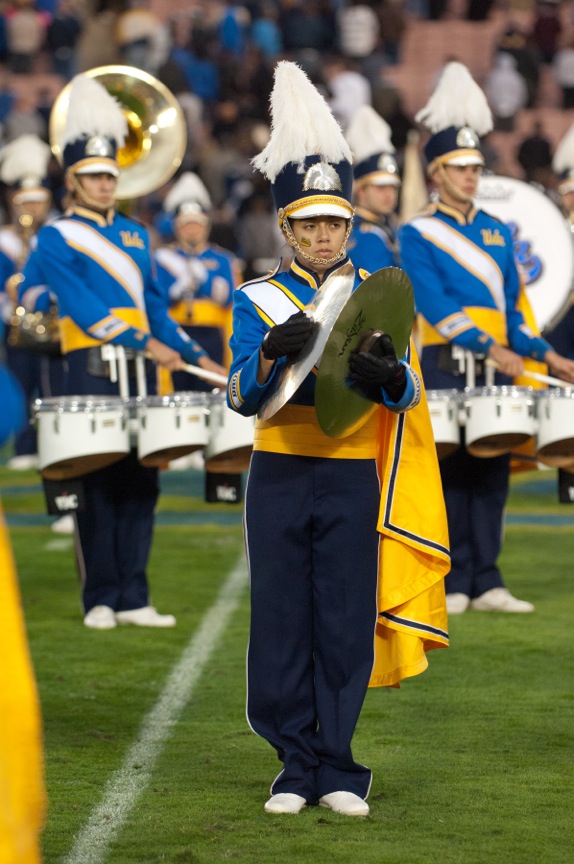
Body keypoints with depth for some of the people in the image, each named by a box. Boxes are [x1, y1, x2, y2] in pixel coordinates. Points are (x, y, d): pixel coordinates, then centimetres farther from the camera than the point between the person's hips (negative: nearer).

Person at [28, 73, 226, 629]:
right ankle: (101, 600, 4)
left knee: (141, 482, 4)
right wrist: (145, 344, -20)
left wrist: (194, 356, 9)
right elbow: (82, 304, -13)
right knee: (99, 485, -3)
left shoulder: (133, 235, 17)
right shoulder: (56, 238, -2)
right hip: (92, 370, -5)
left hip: (140, 371, 5)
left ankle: (133, 598, 8)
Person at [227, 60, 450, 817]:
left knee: (346, 622, -1)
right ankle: (298, 766, 9)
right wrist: (273, 354, -26)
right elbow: (242, 397, -5)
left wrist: (386, 373, -24)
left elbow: (407, 397, -1)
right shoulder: (258, 300, 5)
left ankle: (336, 770, 7)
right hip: (279, 475, 0)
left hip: (352, 478, 0)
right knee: (281, 620, 0)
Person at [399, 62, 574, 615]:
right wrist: (490, 347, -24)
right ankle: (452, 585, 3)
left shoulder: (496, 233, 16)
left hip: (498, 367, 5)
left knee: (493, 472, 3)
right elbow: (435, 305, -14)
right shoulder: (417, 236, -2)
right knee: (452, 473, -3)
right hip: (447, 367, -5)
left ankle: (486, 584, 7)